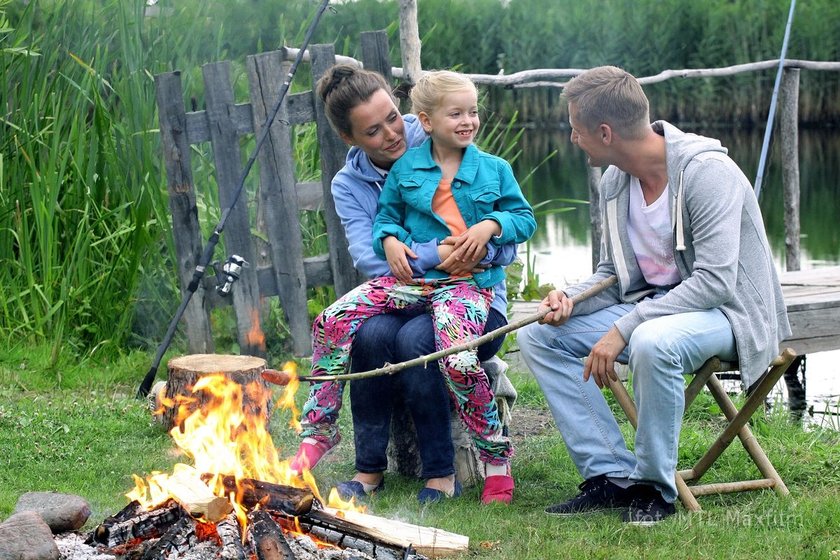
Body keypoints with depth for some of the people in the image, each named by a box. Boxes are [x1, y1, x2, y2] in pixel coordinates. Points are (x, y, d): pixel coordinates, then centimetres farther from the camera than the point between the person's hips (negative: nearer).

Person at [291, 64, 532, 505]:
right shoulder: (348, 186, 3)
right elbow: (368, 256, -15)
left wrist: (484, 250, -31)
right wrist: (432, 256, -30)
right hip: (401, 300, 2)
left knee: (415, 339, -33)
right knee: (372, 334, -31)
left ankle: (441, 473, -23)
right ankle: (370, 468, -19)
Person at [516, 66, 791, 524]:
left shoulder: (707, 171, -22)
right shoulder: (615, 180, 2)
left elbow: (714, 282, -28)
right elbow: (613, 275, 13)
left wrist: (622, 329, -30)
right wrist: (571, 298, -10)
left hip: (725, 310, -8)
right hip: (652, 305, 8)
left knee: (652, 342, -39)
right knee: (537, 335, -4)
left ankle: (654, 486, -18)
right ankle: (611, 474, -9)